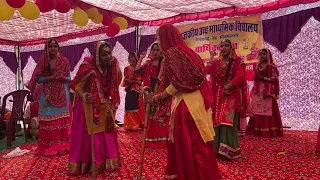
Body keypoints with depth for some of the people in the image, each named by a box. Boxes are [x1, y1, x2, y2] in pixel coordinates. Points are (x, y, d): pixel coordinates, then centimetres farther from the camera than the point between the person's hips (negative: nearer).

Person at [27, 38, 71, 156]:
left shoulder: (64, 61, 5)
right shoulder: (43, 62, 5)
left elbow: (69, 79, 5)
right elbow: (38, 79, -1)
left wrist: (62, 77, -15)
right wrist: (51, 78, -14)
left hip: (62, 94, 0)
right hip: (47, 94, 0)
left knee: (61, 119, 0)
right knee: (48, 119, -1)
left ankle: (62, 145, 6)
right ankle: (48, 146, 6)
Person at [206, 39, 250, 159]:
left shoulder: (237, 62, 1)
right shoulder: (216, 63, 14)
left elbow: (240, 76, -13)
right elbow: (207, 71, -3)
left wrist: (228, 86, -19)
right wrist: (212, 57, 6)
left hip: (231, 95, -5)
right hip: (218, 95, 5)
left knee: (228, 121, -9)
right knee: (217, 121, 4)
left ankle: (228, 149, -4)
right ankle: (218, 147, 12)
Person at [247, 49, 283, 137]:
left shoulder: (272, 67, -3)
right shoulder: (258, 66, 16)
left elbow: (274, 79, -8)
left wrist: (263, 78, -15)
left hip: (267, 92, -6)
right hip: (257, 91, 6)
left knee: (267, 111, -7)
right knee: (257, 110, 4)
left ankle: (268, 130, -4)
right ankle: (257, 130, 9)